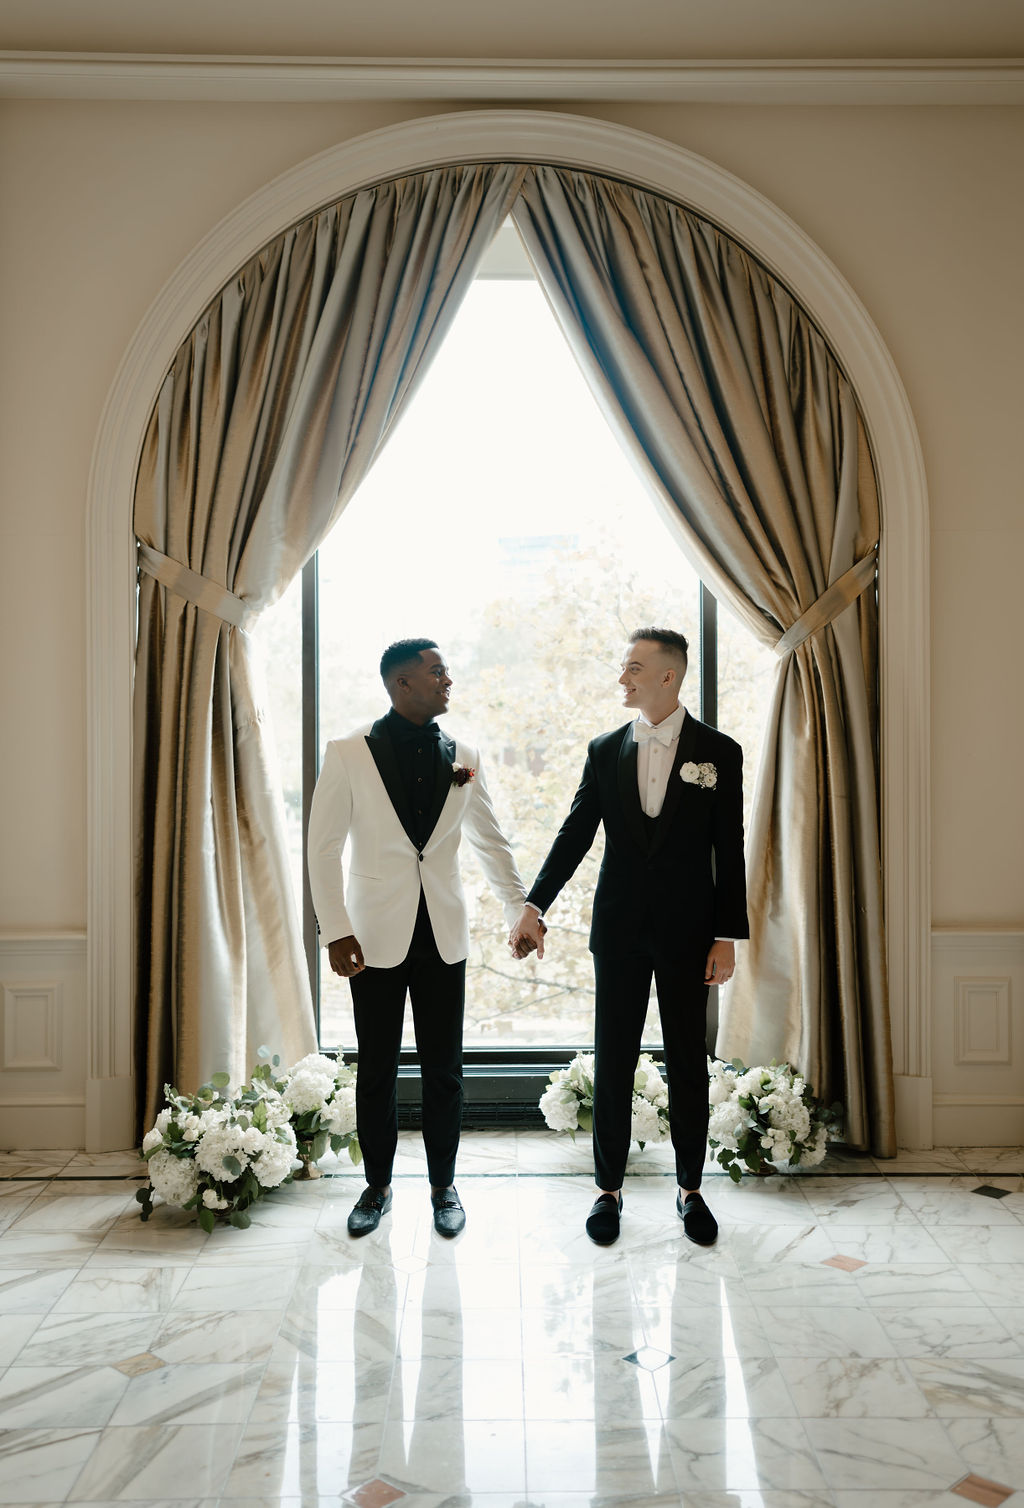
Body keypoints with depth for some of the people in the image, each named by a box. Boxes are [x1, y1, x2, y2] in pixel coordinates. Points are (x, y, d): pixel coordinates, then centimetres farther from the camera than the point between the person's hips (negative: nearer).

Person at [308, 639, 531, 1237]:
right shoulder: (348, 753, -4)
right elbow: (325, 846, -4)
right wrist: (335, 931, -9)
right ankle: (378, 1186, 28)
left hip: (443, 935, 2)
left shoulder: (463, 757, 4)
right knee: (376, 1070, 9)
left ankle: (444, 1186, 27)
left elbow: (493, 842, 11)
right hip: (376, 935, -2)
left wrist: (523, 912, 9)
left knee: (444, 1069, 9)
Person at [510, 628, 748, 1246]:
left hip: (687, 933, -2)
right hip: (619, 930, 2)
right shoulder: (606, 751, 4)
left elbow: (730, 852, -2)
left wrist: (727, 936, -5)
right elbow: (575, 835, 2)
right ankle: (610, 1188, 23)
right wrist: (535, 905, -10)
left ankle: (691, 1189, 26)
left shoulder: (719, 752, -3)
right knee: (613, 1061, 8)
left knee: (688, 1061, 9)